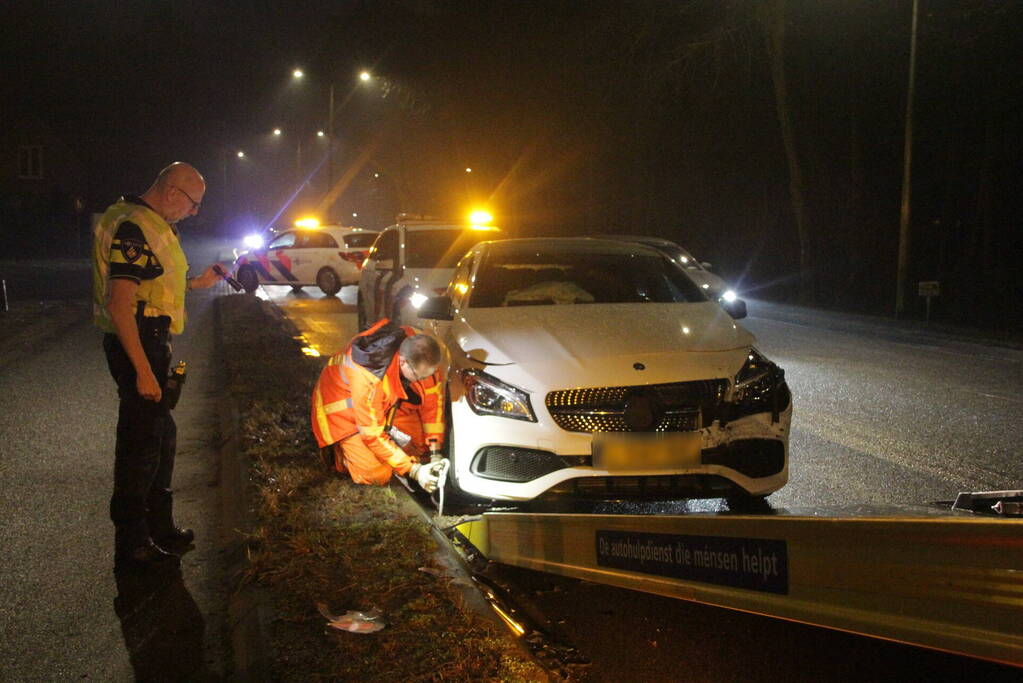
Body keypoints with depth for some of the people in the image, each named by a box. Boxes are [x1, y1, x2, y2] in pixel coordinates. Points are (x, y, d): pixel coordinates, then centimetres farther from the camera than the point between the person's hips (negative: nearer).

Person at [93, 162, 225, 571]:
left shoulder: (153, 226, 14)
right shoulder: (134, 229, -19)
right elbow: (120, 304, -26)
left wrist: (196, 283, 17)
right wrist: (143, 371, -28)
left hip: (151, 343, 11)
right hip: (137, 347, -11)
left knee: (161, 436, 18)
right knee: (140, 443, -3)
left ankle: (158, 527, 32)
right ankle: (131, 546, 7)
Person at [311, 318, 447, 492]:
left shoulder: (419, 350, -27)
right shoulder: (367, 378, -42)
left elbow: (434, 398, -14)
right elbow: (372, 434, -30)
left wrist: (435, 452, -15)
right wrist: (414, 471, -30)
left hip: (388, 399, 6)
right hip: (344, 406, -6)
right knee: (378, 475, -14)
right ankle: (339, 451, 12)